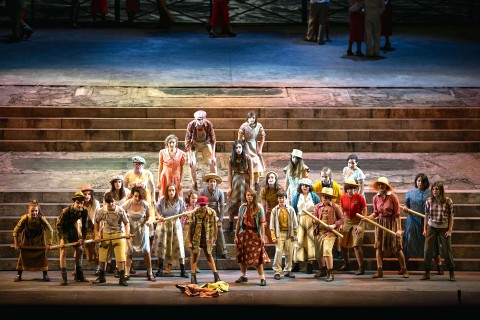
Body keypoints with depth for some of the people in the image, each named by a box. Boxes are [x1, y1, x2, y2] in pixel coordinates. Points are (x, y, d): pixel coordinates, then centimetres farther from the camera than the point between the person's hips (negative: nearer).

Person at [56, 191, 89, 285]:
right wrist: (62, 238, -27)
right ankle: (63, 277, -18)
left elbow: (84, 226, -4)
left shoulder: (84, 211, -18)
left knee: (79, 250, 7)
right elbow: (58, 225, -22)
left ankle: (79, 275, 20)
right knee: (63, 250, -16)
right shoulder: (66, 211, -32)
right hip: (63, 230, -5)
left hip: (73, 229, 5)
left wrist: (83, 238, -8)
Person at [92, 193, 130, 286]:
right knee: (102, 256, 10)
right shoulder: (102, 211, -8)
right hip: (106, 234, 3)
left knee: (121, 257, -11)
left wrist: (127, 233, -28)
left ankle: (122, 278, -6)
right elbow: (97, 222, 8)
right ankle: (101, 277, 28)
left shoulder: (120, 211, -16)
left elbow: (126, 223, -12)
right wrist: (97, 234, 3)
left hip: (119, 234, -3)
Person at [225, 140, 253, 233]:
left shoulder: (248, 158, -8)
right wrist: (229, 187, -2)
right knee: (232, 204, 3)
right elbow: (230, 174, 1)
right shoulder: (231, 159, -2)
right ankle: (230, 227, 9)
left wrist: (251, 187, -10)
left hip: (245, 181, -2)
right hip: (235, 181, 2)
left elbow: (251, 174, -6)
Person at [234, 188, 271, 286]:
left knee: (257, 257, -7)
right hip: (243, 234, 4)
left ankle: (262, 278, -4)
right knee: (242, 256, 11)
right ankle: (243, 276, 26)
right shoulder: (242, 207, 5)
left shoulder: (259, 208, -4)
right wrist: (236, 235, 5)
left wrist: (262, 237, -10)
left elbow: (262, 224, -5)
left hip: (254, 234, -4)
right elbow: (238, 222, 7)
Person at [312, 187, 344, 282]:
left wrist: (334, 225, -14)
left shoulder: (335, 207, -3)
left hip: (330, 233, -5)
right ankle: (323, 270, 35)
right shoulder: (317, 206, 9)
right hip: (319, 232, 5)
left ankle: (330, 274, -11)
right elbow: (314, 219, 14)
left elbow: (341, 219, 1)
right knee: (318, 253, 11)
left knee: (327, 251, -20)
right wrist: (315, 221, -10)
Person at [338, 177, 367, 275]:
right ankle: (346, 264, 29)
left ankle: (361, 268, -5)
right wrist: (341, 223, 5)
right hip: (347, 222, 5)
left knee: (356, 245, -13)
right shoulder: (343, 197, 1)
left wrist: (360, 225, -14)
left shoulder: (360, 197, -12)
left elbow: (364, 212, -9)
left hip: (357, 222, -5)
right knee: (343, 245, 8)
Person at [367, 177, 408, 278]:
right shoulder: (375, 198, 4)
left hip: (392, 222, -4)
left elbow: (397, 214, -10)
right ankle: (379, 271, 4)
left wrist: (399, 229, -14)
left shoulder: (393, 197, -10)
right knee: (378, 247, -1)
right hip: (380, 223, 4)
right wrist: (368, 217, -8)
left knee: (396, 248, -1)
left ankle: (404, 269, 14)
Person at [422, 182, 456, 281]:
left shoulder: (448, 201, -7)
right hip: (431, 227, 2)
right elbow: (426, 216, 6)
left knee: (447, 250, 2)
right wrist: (425, 229, 4)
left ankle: (452, 273, 13)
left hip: (444, 228, -2)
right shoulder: (429, 201, -1)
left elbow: (451, 216, -3)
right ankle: (427, 273, 5)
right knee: (428, 250, -3)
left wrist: (450, 230, -7)